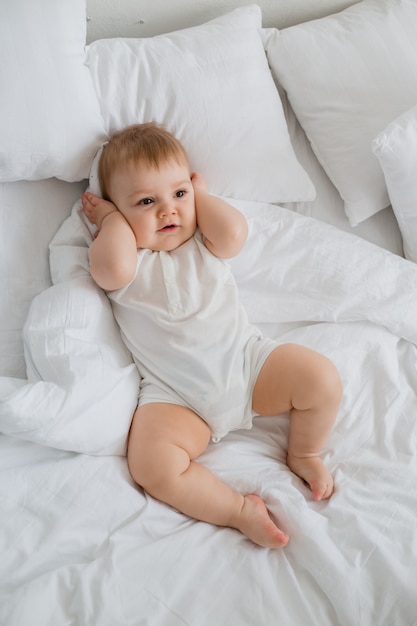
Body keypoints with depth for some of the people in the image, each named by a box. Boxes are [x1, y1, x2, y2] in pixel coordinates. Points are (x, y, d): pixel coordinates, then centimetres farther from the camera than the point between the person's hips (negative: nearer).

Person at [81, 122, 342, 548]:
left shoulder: (203, 241, 10)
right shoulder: (127, 260, 1)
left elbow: (234, 233, -13)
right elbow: (113, 266, -25)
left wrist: (199, 193, 4)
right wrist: (111, 217, -5)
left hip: (246, 359, 3)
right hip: (177, 396, -3)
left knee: (322, 378, -13)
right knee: (152, 466, -26)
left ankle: (304, 454, 13)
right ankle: (239, 510, -9)